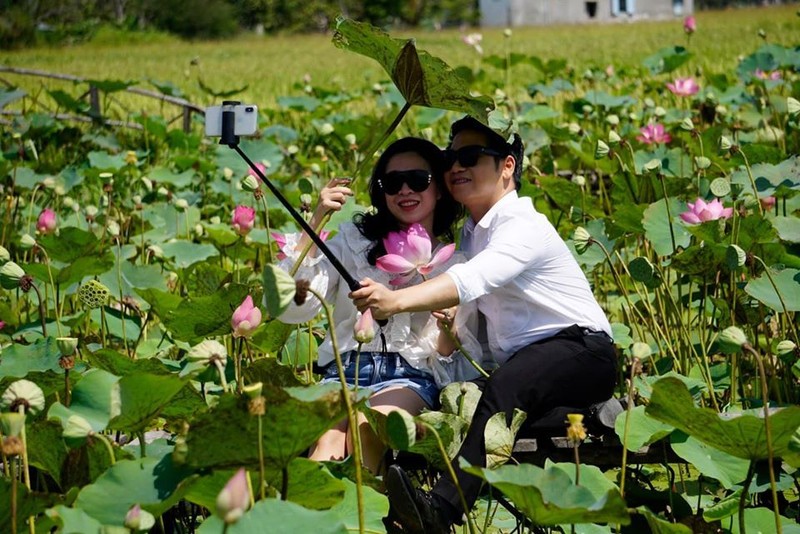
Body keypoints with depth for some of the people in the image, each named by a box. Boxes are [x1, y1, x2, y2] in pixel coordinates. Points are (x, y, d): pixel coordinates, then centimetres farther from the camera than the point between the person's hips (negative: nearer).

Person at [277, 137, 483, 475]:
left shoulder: (455, 263, 13)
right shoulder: (354, 239, 16)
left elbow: (448, 362, 9)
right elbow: (291, 309, 1)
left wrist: (447, 328, -14)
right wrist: (316, 221, -4)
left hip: (412, 379, 0)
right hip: (345, 370, 1)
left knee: (366, 426, -37)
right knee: (328, 441, -34)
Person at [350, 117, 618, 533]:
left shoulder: (525, 226, -11)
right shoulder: (469, 233, 16)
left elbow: (474, 278, -32)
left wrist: (397, 301, -45)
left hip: (581, 350, -9)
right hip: (523, 364, 9)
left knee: (503, 387, -37)